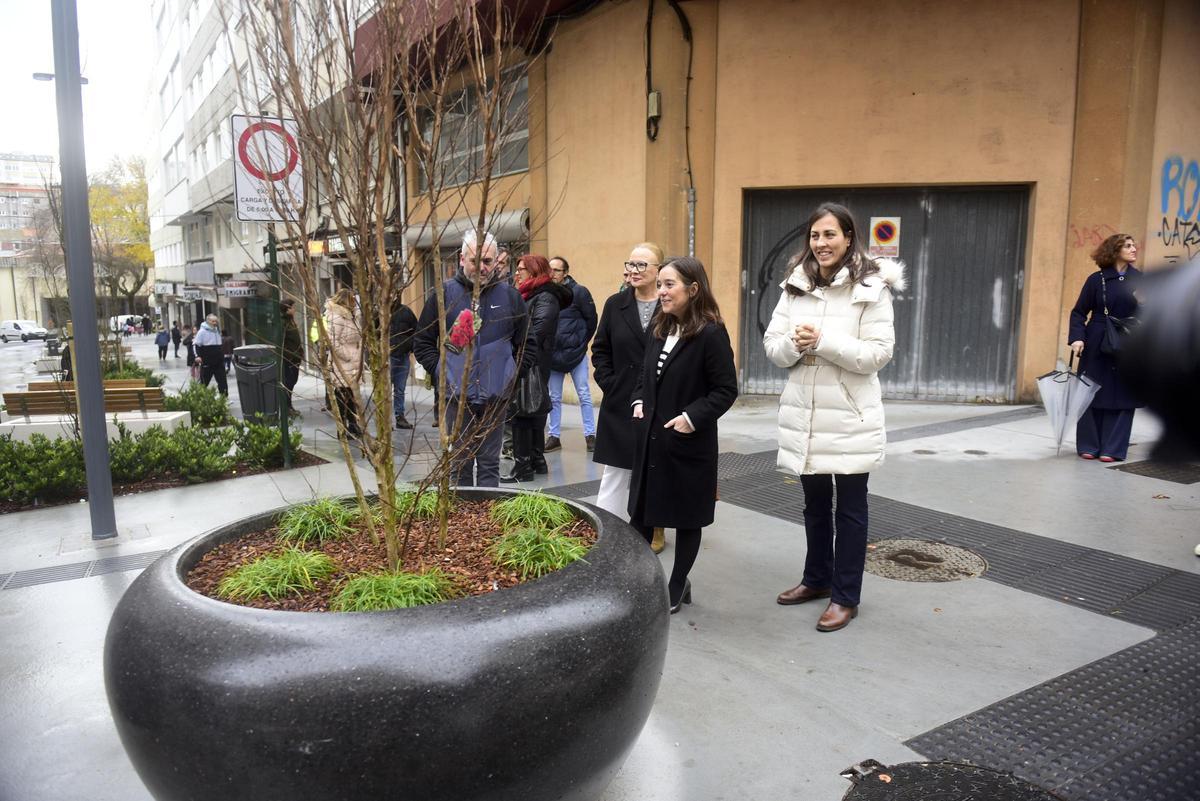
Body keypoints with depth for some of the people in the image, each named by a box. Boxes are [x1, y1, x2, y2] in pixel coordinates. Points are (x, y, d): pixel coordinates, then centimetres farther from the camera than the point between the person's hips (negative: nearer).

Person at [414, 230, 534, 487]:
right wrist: (441, 372, -3)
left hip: (495, 398, 1)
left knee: (489, 464, 8)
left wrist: (510, 373, 2)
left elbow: (527, 346, 12)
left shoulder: (510, 296, 5)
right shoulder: (444, 294, 1)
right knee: (461, 464, 7)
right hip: (456, 396, -1)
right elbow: (422, 342, 7)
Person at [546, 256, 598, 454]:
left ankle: (590, 435, 11)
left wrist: (582, 342, 1)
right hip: (552, 355, 3)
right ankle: (553, 436, 19)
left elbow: (591, 320, -2)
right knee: (554, 398, 10)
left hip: (576, 352, -3)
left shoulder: (578, 291, -8)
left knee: (584, 395, 3)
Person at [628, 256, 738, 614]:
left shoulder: (711, 334, -15)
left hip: (688, 444, -6)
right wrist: (638, 401, 4)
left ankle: (677, 587, 27)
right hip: (650, 440, 7)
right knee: (640, 512, 12)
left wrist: (692, 417, -20)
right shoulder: (658, 329, 8)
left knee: (686, 518, 10)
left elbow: (726, 390, -14)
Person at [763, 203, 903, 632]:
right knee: (815, 503, 19)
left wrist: (824, 341, -23)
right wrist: (793, 344, -18)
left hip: (851, 418, -5)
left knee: (850, 508, 7)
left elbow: (878, 354, -15)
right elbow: (772, 346, 4)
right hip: (803, 414, 5)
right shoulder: (796, 285, 5)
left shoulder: (872, 288, -9)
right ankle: (817, 579, 36)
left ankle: (845, 596, 19)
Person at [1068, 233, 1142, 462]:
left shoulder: (1139, 279, 6)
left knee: (1122, 398, 1)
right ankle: (1089, 446, 14)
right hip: (1096, 348, -2)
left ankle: (1112, 449, 9)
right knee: (1092, 396, 4)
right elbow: (1079, 312, 0)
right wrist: (1077, 338, -14)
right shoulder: (1097, 279, -1)